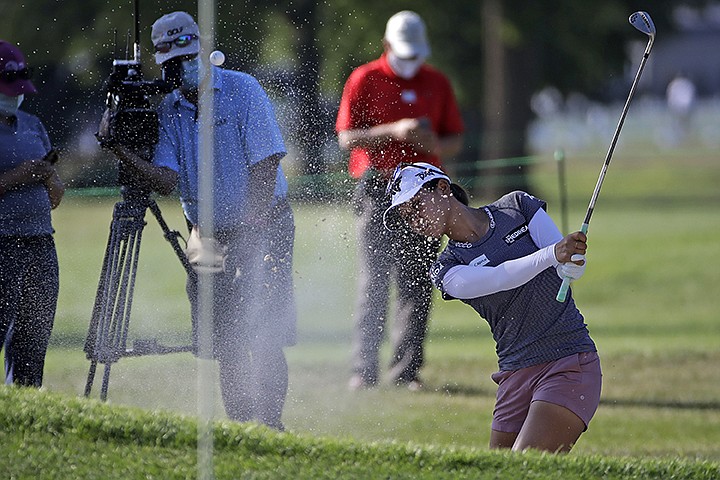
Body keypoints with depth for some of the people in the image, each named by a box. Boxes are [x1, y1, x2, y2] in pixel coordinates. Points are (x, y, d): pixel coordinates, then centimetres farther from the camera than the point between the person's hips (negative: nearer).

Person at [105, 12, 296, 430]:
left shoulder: (242, 90, -9)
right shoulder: (169, 109, 3)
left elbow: (265, 165, -13)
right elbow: (166, 180, -9)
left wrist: (251, 236, -17)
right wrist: (122, 151, -24)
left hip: (263, 228, -5)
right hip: (211, 236, 5)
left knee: (264, 339, -11)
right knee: (226, 343, 3)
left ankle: (270, 426, -7)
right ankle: (239, 428, 12)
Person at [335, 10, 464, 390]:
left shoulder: (437, 84, 12)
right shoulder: (364, 80, 2)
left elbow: (456, 142, 15)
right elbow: (346, 138, -3)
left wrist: (433, 143, -8)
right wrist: (393, 131, -16)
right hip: (377, 189, -3)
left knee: (416, 284, -1)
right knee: (373, 282, -8)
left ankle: (406, 370, 2)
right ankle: (363, 369, -7)